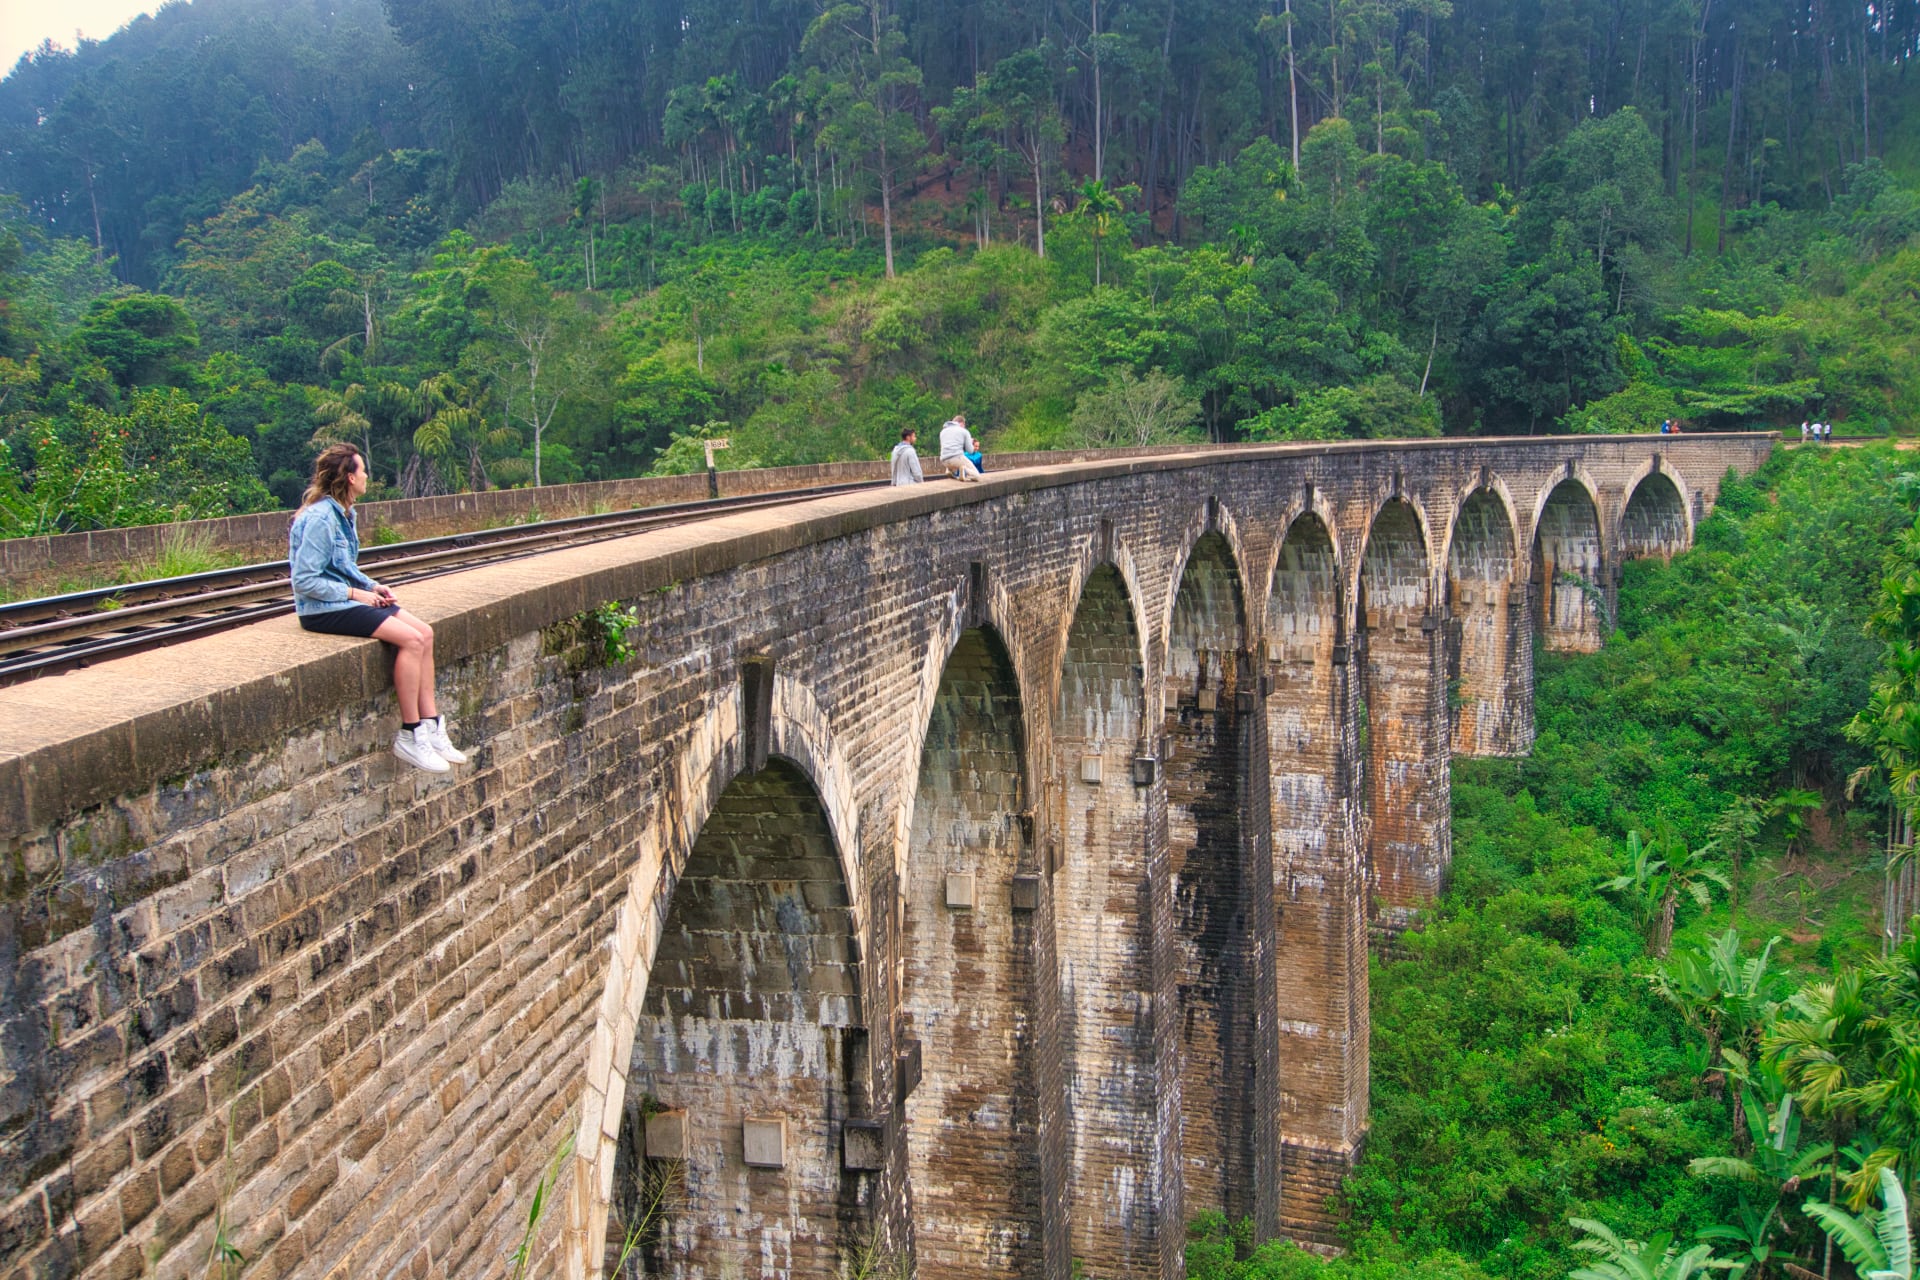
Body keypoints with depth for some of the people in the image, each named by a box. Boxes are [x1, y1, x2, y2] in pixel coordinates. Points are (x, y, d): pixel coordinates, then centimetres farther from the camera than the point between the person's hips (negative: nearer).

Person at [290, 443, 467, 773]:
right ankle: (410, 736, -14)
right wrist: (354, 593, -17)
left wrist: (372, 586, 5)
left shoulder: (342, 513, 11)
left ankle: (431, 727, -3)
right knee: (411, 639, -22)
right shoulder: (320, 518, -19)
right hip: (324, 610, -10)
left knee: (425, 633, -4)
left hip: (346, 598, 10)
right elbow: (304, 581, -21)